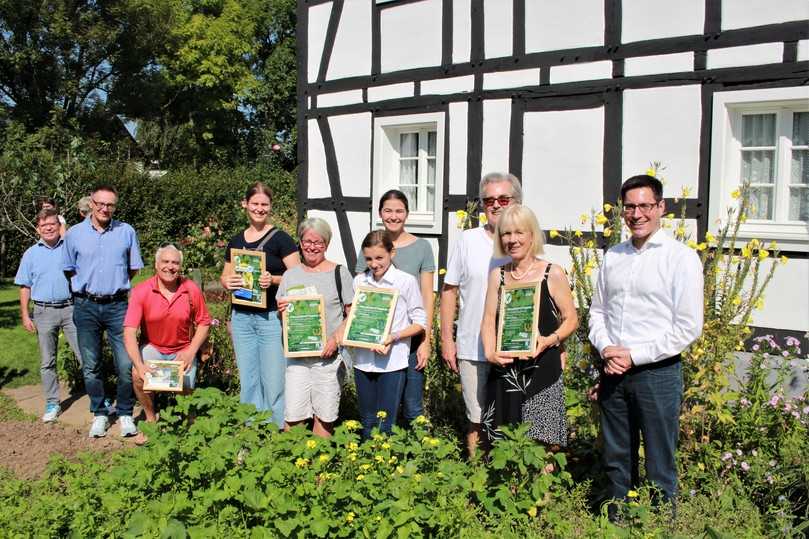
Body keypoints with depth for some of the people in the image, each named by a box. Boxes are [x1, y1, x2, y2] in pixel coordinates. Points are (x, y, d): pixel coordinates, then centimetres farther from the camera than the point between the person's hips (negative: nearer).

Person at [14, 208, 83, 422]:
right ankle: (52, 404, 17)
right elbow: (25, 287, 9)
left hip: (71, 308, -1)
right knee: (47, 362, 7)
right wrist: (25, 315, 3)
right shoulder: (31, 254, 8)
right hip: (44, 312, 2)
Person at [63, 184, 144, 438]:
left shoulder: (126, 231, 2)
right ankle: (99, 414, 23)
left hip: (118, 305, -1)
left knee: (126, 364, -4)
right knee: (91, 366, 9)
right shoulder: (74, 233, 3)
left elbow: (134, 268, 10)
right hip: (86, 307, 1)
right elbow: (69, 270, 14)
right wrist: (90, 284, 12)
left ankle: (125, 414, 11)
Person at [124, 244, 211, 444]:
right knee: (138, 375, -27)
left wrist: (191, 351, -16)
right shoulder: (141, 291, -16)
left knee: (186, 389, -17)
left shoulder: (192, 290, -12)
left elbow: (203, 323, -2)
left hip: (183, 350, 0)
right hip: (152, 347, 0)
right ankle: (151, 419, 0)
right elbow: (129, 332, -21)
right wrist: (139, 365, -33)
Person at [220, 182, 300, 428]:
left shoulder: (280, 239, -4)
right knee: (247, 380, 11)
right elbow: (225, 275, 19)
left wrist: (273, 279, -23)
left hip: (271, 316, -5)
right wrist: (227, 282, -3)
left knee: (273, 380, -3)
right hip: (241, 317, 5)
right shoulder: (236, 241, 11)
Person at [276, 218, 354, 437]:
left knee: (324, 414, 4)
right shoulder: (290, 275, 11)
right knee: (293, 414, -1)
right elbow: (281, 316, 17)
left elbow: (352, 313, 0)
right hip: (296, 353, 2)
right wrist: (281, 310, -6)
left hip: (329, 354, -2)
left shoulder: (339, 273, 1)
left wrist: (336, 338, -14)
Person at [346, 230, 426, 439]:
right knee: (366, 422, 15)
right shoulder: (359, 281, 6)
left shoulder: (406, 281, -6)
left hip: (393, 361, -4)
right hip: (363, 360, 4)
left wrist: (395, 337, -17)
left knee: (384, 424, -2)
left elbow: (420, 322, -3)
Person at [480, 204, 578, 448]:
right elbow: (489, 320, 9)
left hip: (542, 370, -3)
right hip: (504, 370, 3)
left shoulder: (552, 274, -1)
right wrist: (490, 353, -8)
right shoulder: (497, 275, 9)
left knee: (543, 445, -4)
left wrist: (549, 341, -16)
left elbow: (571, 319, 2)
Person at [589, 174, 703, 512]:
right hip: (613, 372, 5)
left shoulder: (682, 258, -7)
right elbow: (597, 310, 15)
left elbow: (688, 328, -10)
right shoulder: (613, 257, 9)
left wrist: (634, 356, -12)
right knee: (616, 460, 16)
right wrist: (605, 349, -3)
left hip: (657, 373, -5)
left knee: (659, 468, 5)